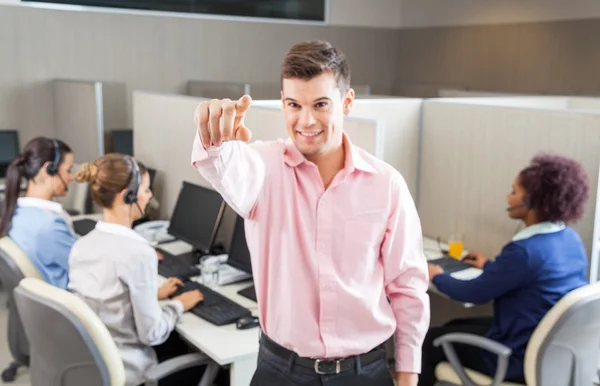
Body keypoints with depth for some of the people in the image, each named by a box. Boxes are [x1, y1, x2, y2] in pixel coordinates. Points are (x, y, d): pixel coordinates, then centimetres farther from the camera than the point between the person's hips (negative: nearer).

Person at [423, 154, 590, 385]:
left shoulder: (526, 250, -27)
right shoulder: (570, 238, 0)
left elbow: (475, 294, -16)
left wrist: (437, 277, 3)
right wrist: (490, 266, 30)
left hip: (522, 357, -9)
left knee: (429, 341, 6)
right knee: (455, 326, 24)